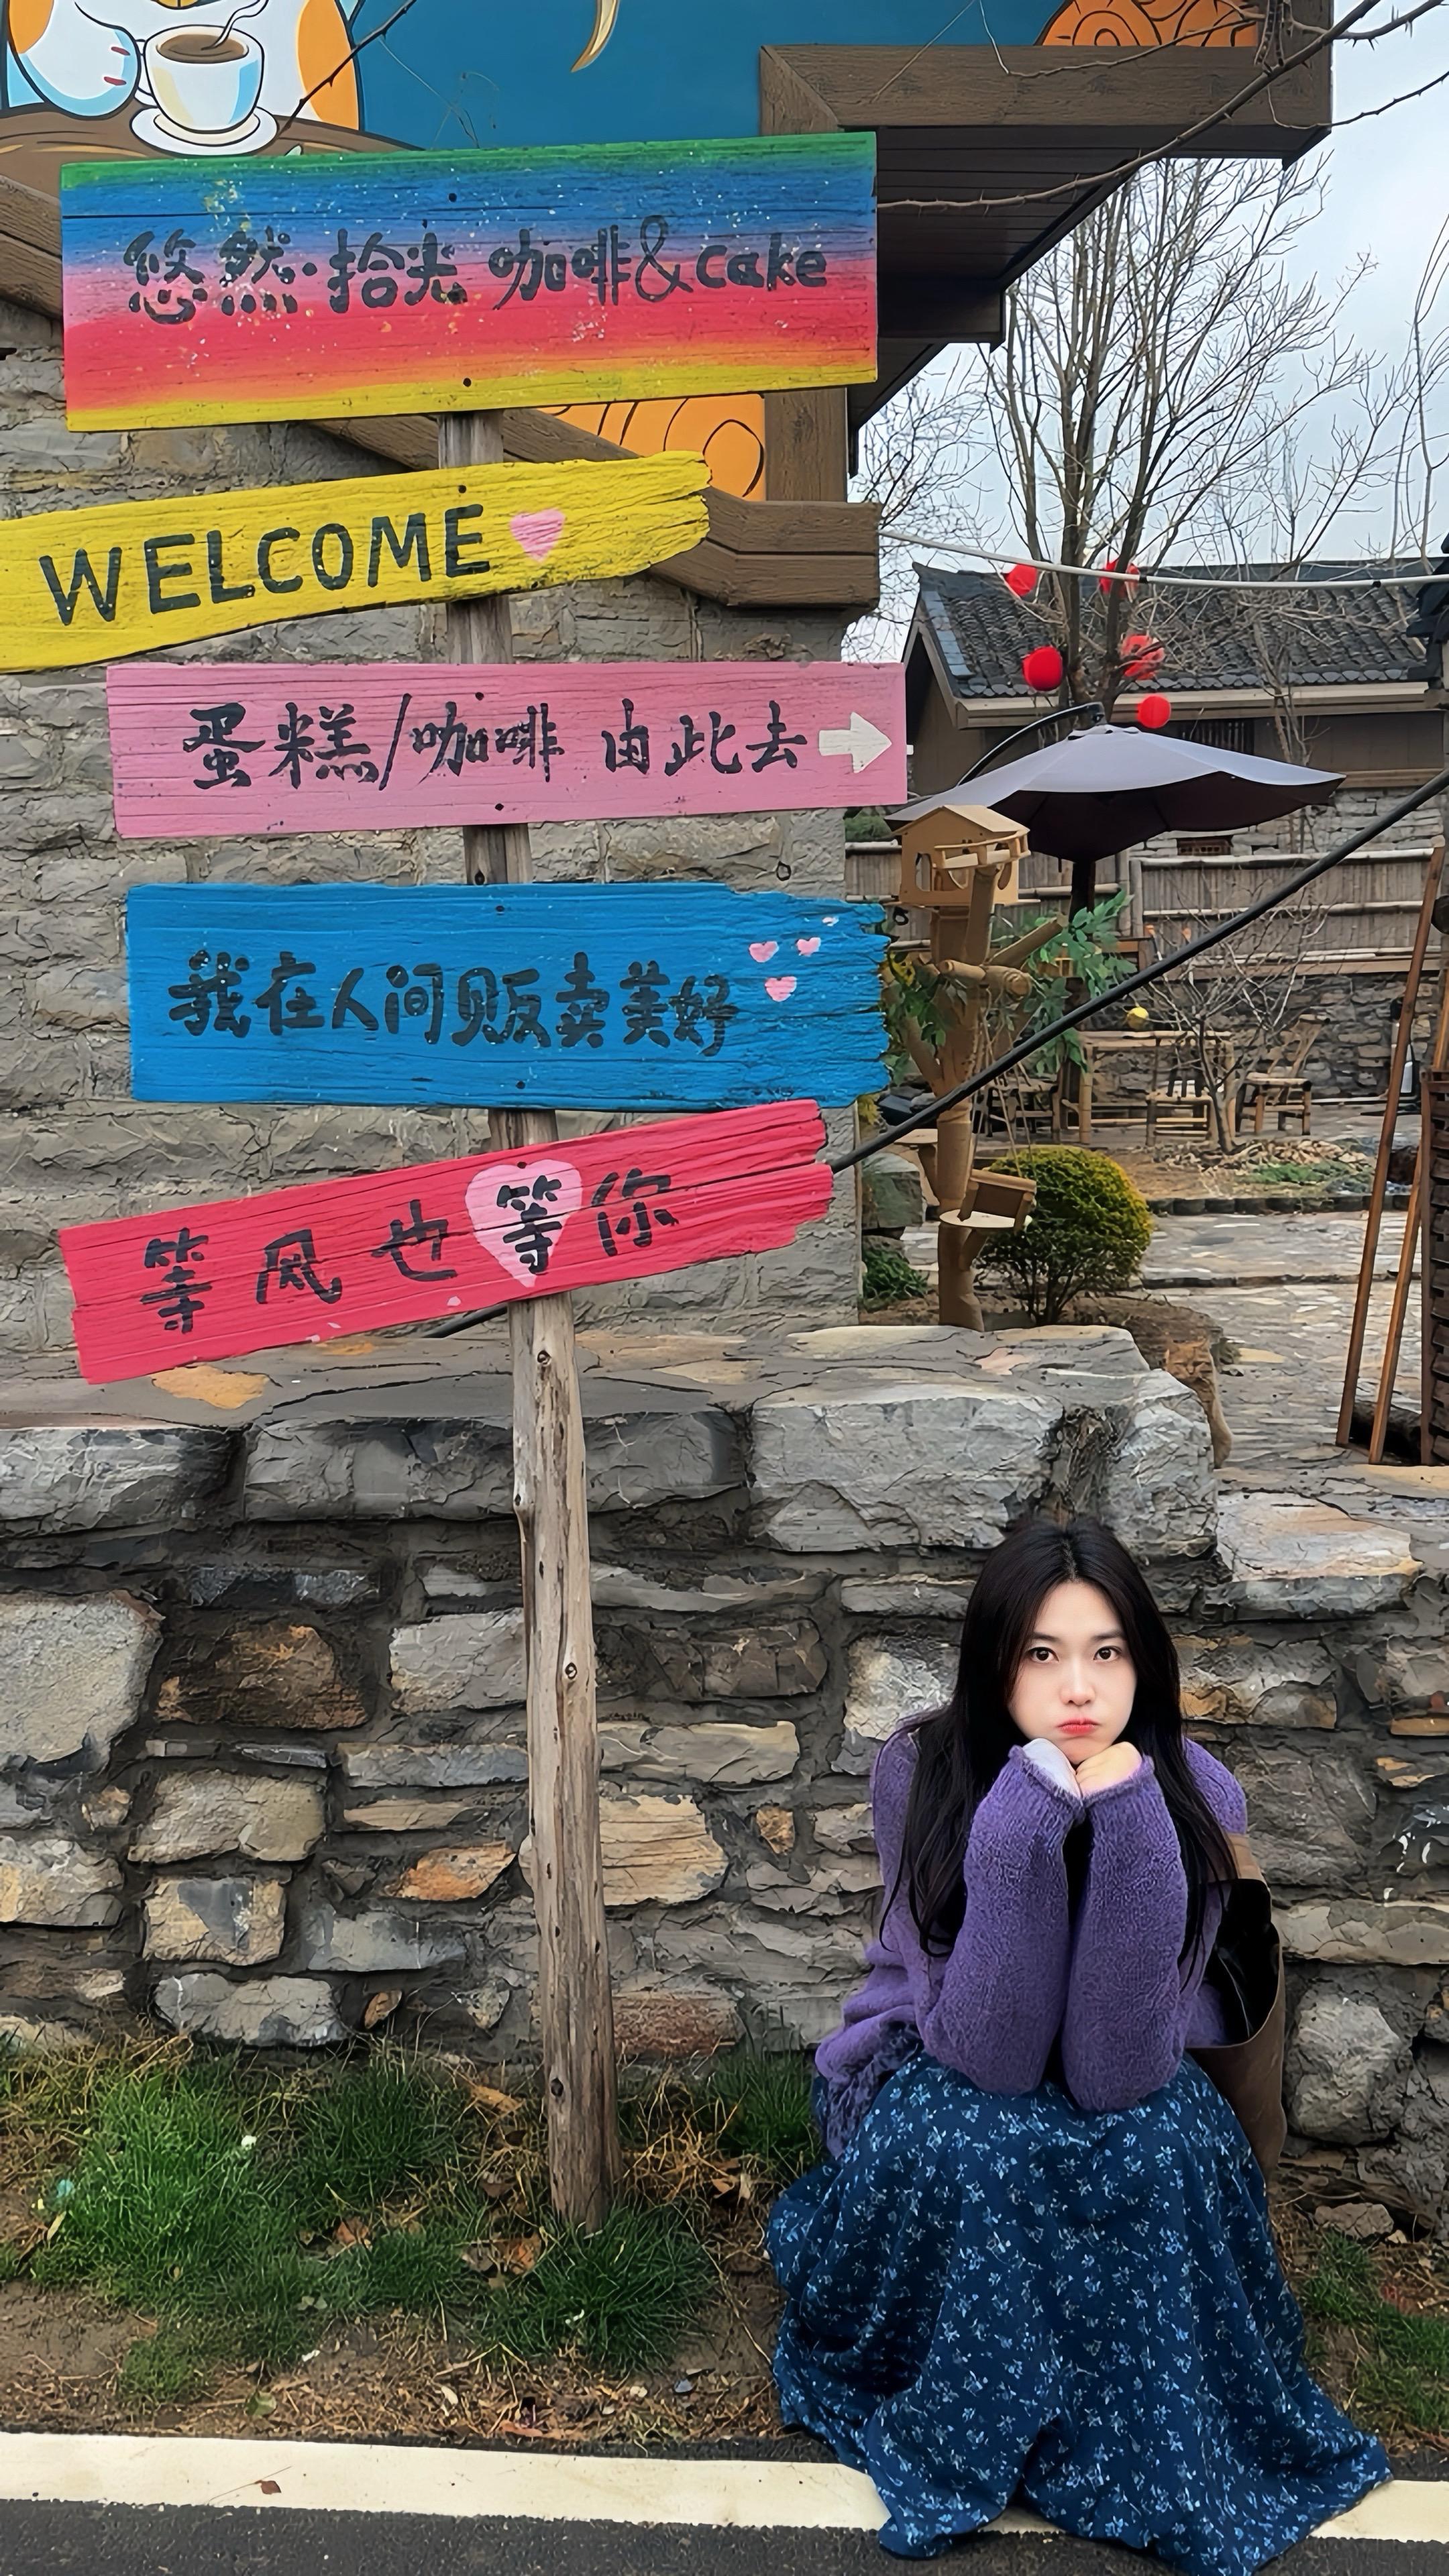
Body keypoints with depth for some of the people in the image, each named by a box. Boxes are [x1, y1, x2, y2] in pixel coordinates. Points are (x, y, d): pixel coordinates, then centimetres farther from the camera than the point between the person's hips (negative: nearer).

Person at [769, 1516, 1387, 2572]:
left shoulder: (1193, 1793, -21)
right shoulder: (922, 1772, -24)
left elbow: (1118, 2069, -28)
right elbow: (988, 2055, -28)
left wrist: (1128, 1826, -39)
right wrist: (1021, 1829, -41)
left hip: (1124, 2084, 1)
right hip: (943, 2064, -1)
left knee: (1176, 2147, -30)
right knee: (957, 2149, -33)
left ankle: (1152, 2441, -2)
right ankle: (952, 2425, -5)